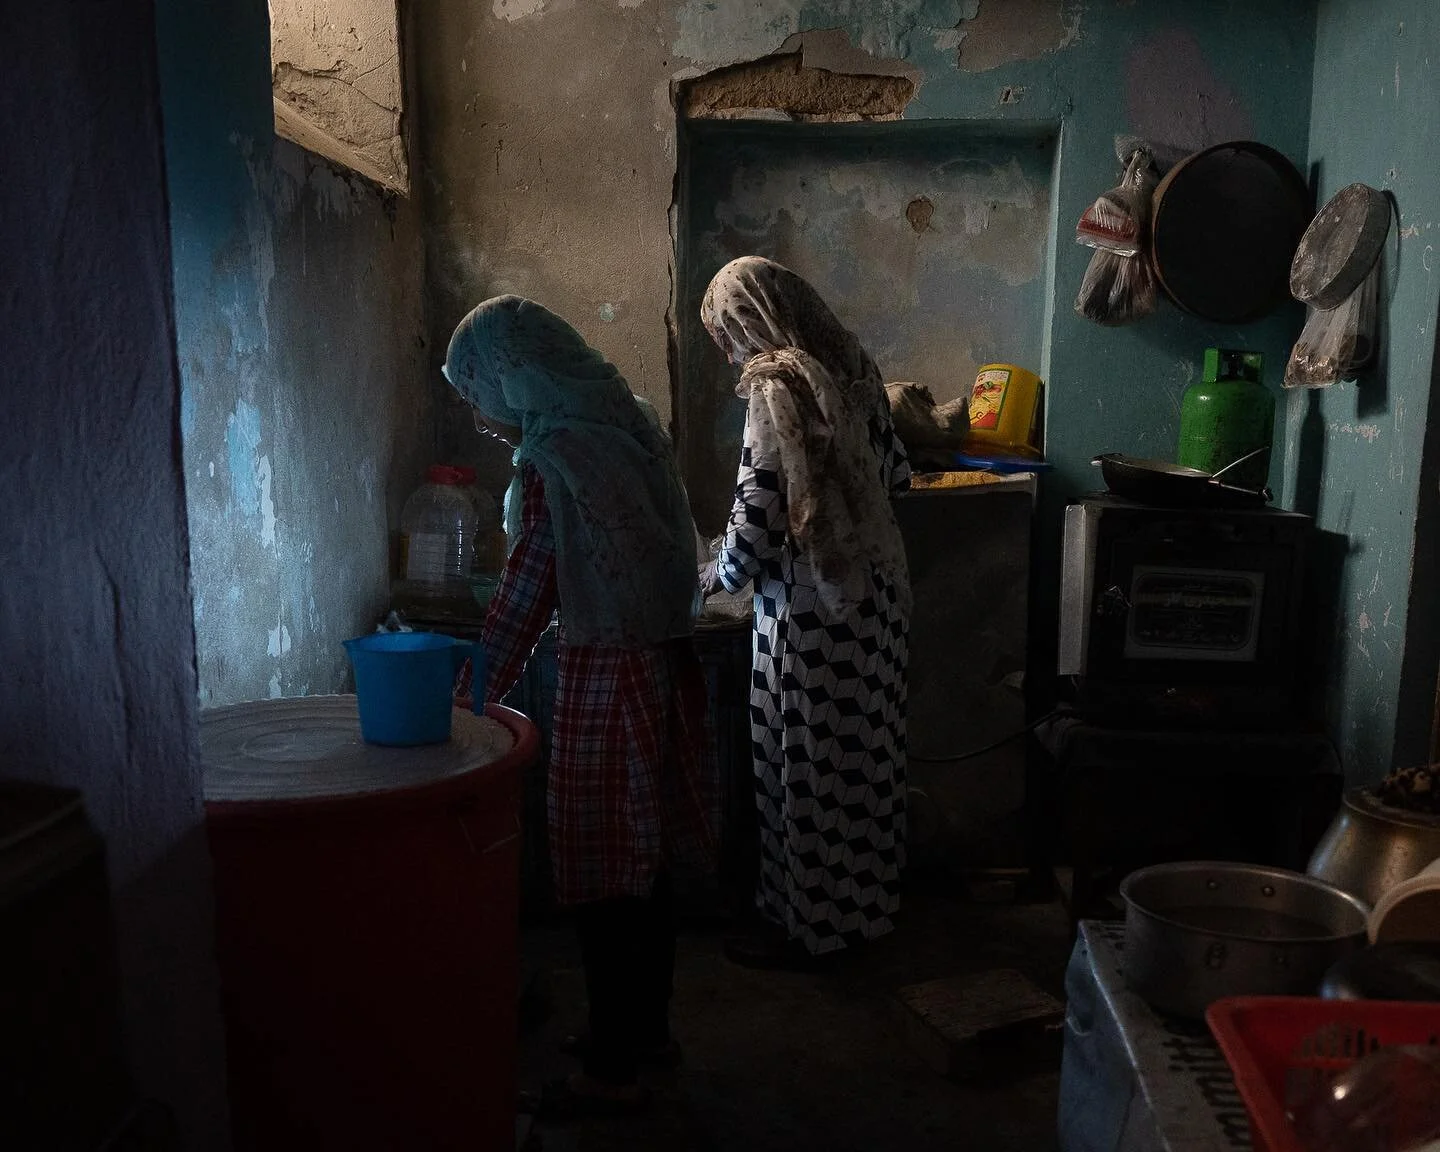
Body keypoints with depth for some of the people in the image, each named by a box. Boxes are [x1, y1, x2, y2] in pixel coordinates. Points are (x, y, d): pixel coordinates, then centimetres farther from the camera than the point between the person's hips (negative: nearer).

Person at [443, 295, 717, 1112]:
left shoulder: (553, 456, -16)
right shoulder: (623, 423, 9)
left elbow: (528, 591, -14)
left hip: (606, 679, -9)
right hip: (661, 666, 9)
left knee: (603, 877, 4)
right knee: (646, 863, 19)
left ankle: (613, 1068, 18)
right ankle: (648, 1026, 35)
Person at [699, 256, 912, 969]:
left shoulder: (776, 385, -17)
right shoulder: (852, 367, 7)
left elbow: (759, 517, -20)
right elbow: (895, 474, 16)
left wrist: (716, 578, -2)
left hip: (812, 605, -9)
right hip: (877, 589, 9)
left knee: (807, 768, 4)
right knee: (863, 753, 18)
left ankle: (807, 928, 19)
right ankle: (867, 901, 34)